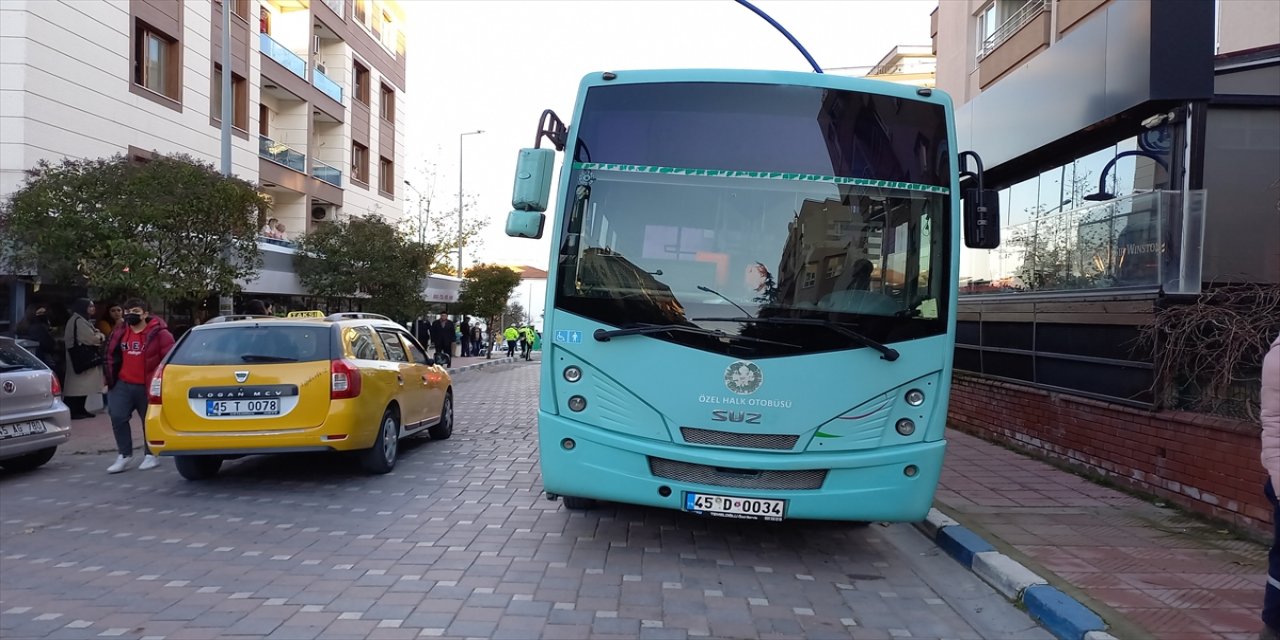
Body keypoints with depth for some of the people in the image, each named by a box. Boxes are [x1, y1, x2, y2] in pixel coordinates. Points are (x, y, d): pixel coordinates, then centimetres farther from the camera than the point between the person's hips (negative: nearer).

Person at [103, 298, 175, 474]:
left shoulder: (159, 333, -9)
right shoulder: (120, 333, 9)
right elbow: (111, 357, 21)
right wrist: (110, 381, 19)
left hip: (147, 387, -5)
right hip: (123, 385, 5)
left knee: (149, 420, 6)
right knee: (117, 417, -6)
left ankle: (151, 455, 21)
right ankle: (125, 455, 6)